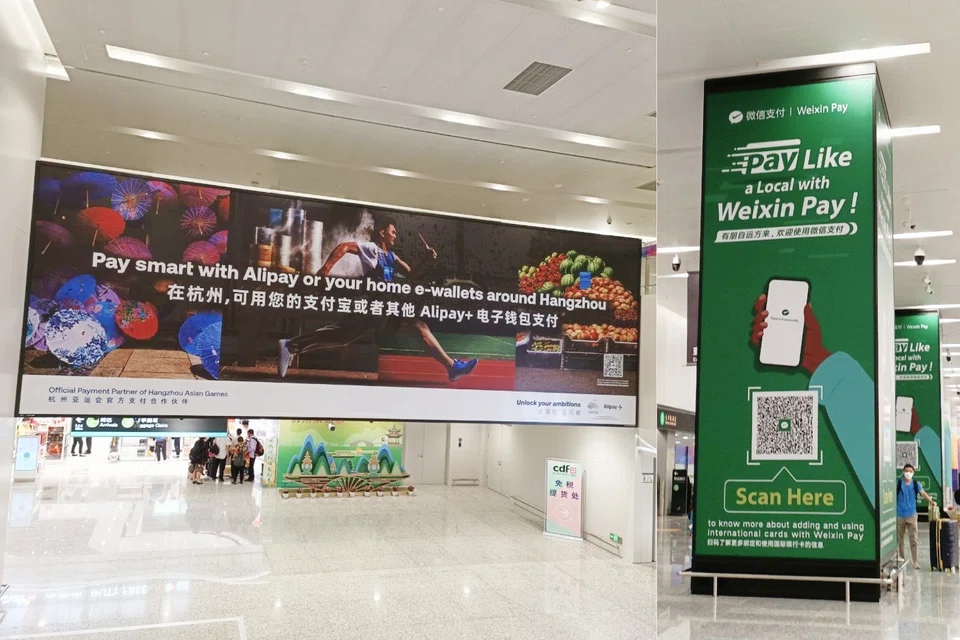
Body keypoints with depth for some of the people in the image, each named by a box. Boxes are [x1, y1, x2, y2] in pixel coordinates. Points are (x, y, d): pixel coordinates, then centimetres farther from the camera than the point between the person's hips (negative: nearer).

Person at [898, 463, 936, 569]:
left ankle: (915, 561, 1)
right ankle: (902, 559, 23)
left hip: (911, 514, 0)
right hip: (899, 515, 0)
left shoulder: (916, 484, 2)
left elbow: (923, 493, -12)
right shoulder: (898, 483, -2)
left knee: (913, 539, -3)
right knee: (899, 538, 9)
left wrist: (931, 501, -30)